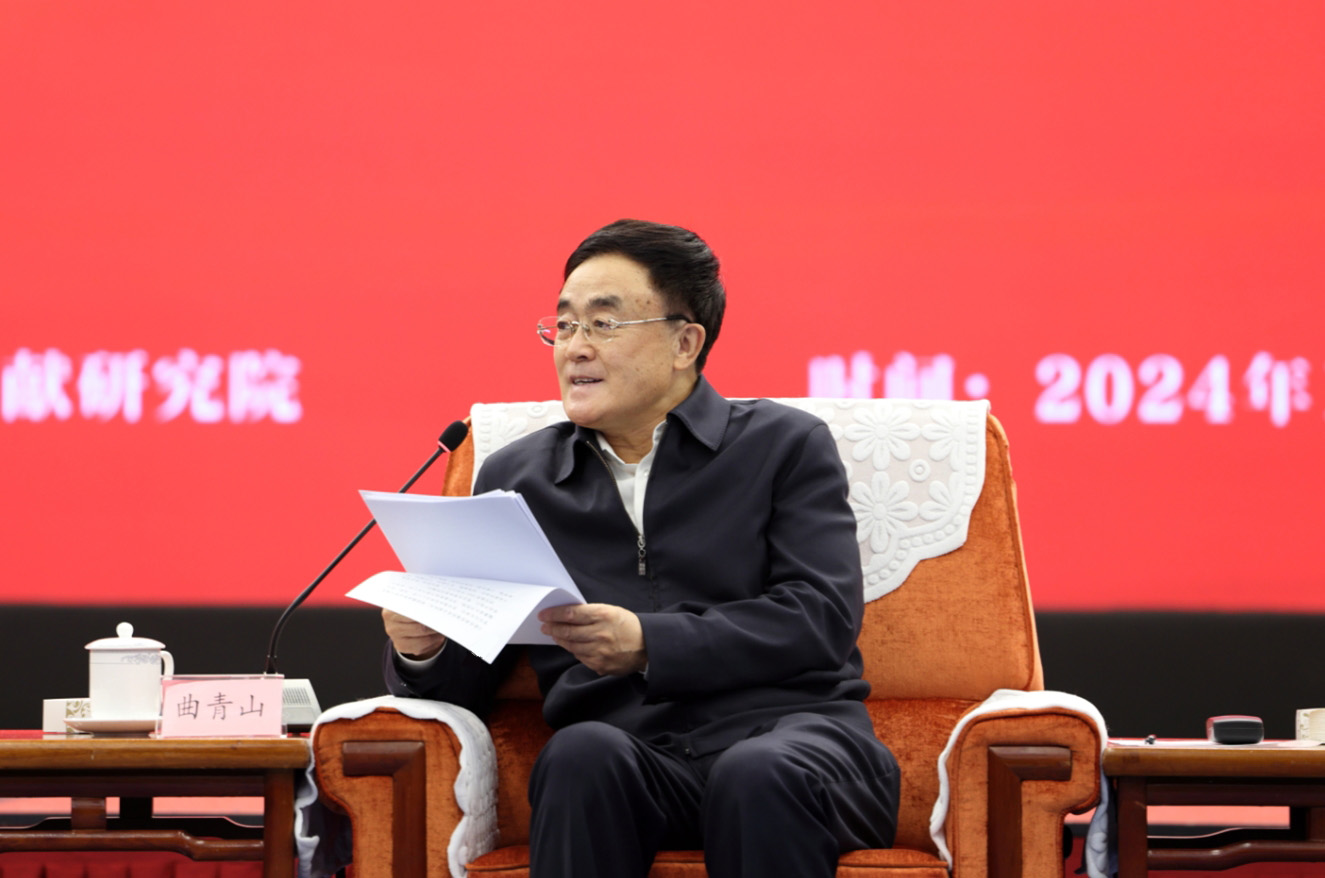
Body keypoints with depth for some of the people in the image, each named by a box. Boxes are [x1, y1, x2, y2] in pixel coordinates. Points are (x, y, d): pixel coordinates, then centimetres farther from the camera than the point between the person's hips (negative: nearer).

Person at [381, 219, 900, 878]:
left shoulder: (785, 446, 13)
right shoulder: (515, 477, 21)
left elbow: (823, 615, -2)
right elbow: (466, 680, 19)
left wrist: (648, 645, -14)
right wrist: (422, 652, -6)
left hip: (786, 729, -2)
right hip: (632, 745, 2)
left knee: (759, 777, -38)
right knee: (581, 754, -34)